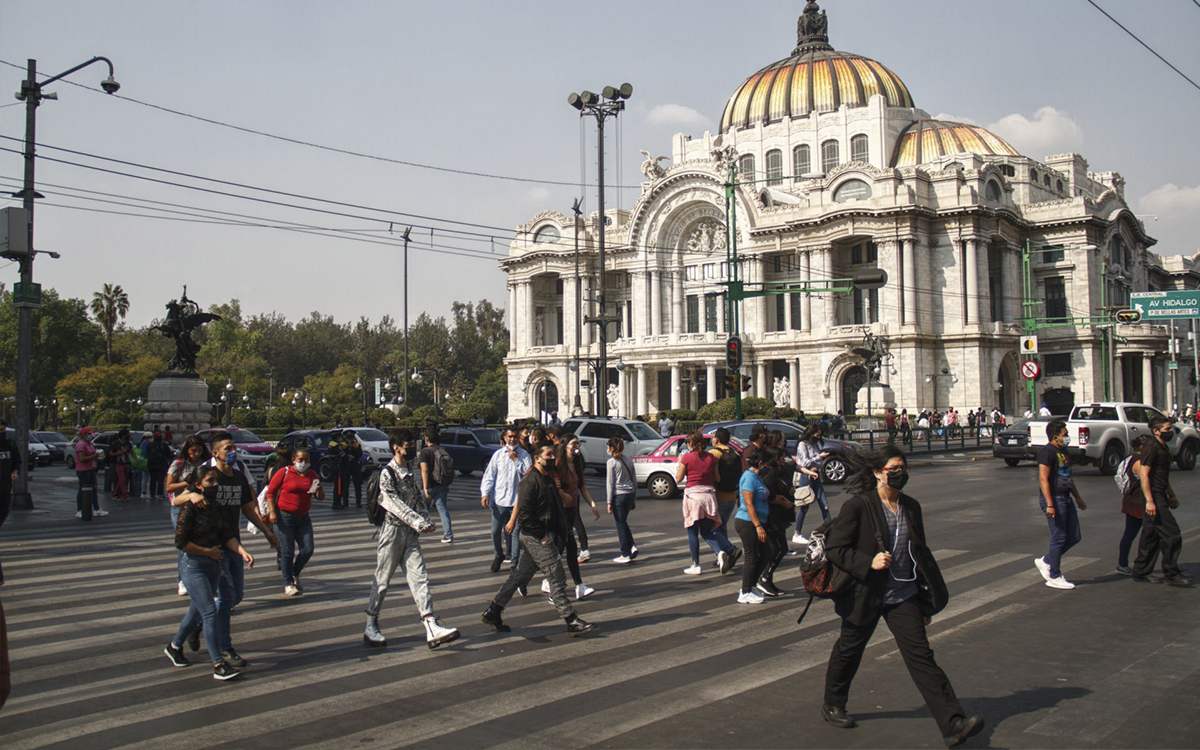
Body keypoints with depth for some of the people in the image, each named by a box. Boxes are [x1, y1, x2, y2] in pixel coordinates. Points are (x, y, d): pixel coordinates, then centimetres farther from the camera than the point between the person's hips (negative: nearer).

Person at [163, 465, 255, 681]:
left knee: (197, 611, 19)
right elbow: (181, 543, -14)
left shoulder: (217, 508, 8)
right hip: (195, 567, -7)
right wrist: (209, 552, -9)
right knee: (211, 613, -13)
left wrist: (243, 552, -11)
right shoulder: (190, 509, -12)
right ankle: (218, 665, -12)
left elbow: (228, 536, 4)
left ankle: (174, 647, 41)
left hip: (215, 566, 7)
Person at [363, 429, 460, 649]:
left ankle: (432, 629, -9)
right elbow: (396, 504, -21)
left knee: (419, 578, -3)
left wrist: (425, 522, -1)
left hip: (411, 533, 6)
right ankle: (371, 628, 18)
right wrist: (419, 523, -27)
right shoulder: (387, 473, -11)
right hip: (392, 530, -6)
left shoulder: (410, 472, 13)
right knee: (382, 581, 3)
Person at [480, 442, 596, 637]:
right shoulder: (530, 481, -16)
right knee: (557, 579, -5)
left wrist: (558, 535, 13)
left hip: (545, 536, 10)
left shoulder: (547, 478, 16)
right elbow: (523, 513, -22)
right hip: (537, 538, -10)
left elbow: (555, 508, 23)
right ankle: (572, 622, 2)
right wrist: (541, 535, -19)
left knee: (520, 576, 13)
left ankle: (492, 612, 20)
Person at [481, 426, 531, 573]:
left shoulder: (524, 454, 2)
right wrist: (485, 493, -4)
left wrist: (516, 460, -12)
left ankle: (514, 562, 14)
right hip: (499, 499, 2)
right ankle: (499, 555, 29)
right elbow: (489, 475, 5)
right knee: (495, 531, 4)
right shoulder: (498, 454, 7)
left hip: (517, 500, -1)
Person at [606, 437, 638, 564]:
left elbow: (610, 484, -8)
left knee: (620, 524, 2)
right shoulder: (629, 461, 11)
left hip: (618, 495, -6)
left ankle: (625, 555, 4)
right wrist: (634, 499, 21)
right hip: (630, 494, 6)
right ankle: (632, 546, 6)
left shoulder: (611, 462, -7)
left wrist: (609, 502, -5)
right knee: (624, 522, 20)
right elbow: (634, 481, 14)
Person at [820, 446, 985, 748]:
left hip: (904, 597, 4)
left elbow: (919, 552, 16)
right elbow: (834, 548, -12)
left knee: (921, 656, -4)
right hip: (866, 595, -4)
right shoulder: (857, 506, -12)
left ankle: (952, 723, -8)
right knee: (848, 652, 14)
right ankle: (832, 705, 37)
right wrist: (868, 563, -25)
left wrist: (927, 600, 16)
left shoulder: (911, 507, 7)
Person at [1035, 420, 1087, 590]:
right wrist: (1049, 504, -25)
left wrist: (1078, 498, 26)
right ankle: (1054, 577, 6)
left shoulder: (1063, 451, 16)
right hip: (1054, 499, -10)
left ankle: (1045, 561, 23)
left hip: (1065, 499, 10)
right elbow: (1043, 479, -20)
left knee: (1074, 537, 10)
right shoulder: (1047, 452, -14)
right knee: (1059, 538, -4)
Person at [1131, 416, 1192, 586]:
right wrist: (1149, 500, -25)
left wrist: (1171, 496, 29)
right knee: (1172, 535, -9)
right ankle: (1171, 574, -1)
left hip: (1160, 496, 10)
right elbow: (1143, 474, -21)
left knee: (1151, 537, 11)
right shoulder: (1151, 447, -14)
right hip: (1154, 496, -10)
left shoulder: (1163, 448, 17)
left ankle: (1141, 573, 16)